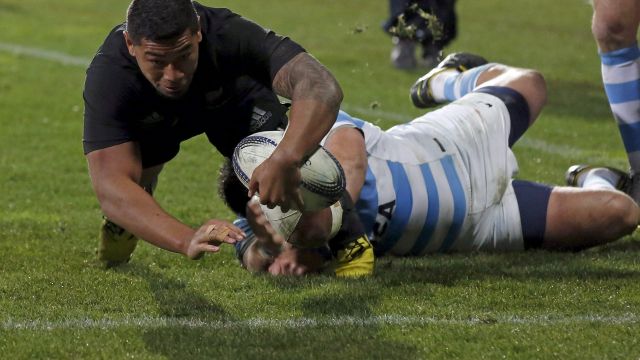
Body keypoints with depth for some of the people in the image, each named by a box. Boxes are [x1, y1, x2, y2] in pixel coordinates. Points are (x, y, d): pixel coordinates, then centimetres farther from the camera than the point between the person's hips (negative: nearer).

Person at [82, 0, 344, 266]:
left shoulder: (230, 35, -44)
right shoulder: (108, 75, -43)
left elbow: (322, 89, -55)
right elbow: (110, 186, -52)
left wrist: (285, 160, -75)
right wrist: (186, 240, -69)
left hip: (233, 102, -2)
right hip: (150, 120, 2)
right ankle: (122, 221, 22)